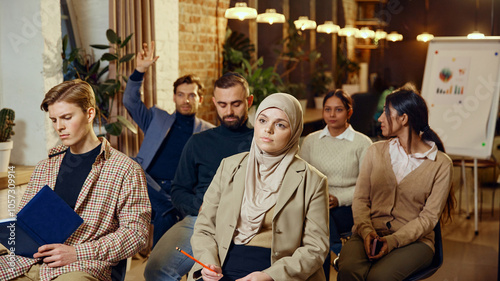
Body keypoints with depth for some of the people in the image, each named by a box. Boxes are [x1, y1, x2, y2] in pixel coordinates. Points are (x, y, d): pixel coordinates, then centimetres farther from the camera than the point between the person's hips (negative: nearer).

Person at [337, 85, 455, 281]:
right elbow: (360, 199, 5)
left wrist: (393, 241, -18)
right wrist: (366, 231, -14)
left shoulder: (441, 165, 0)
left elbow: (429, 217, -4)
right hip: (369, 234, 2)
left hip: (413, 240, -2)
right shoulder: (376, 151, 10)